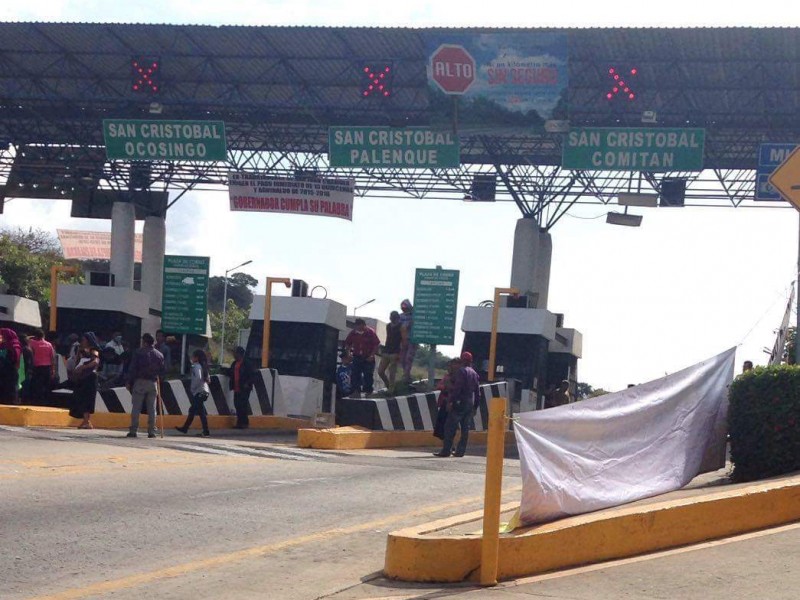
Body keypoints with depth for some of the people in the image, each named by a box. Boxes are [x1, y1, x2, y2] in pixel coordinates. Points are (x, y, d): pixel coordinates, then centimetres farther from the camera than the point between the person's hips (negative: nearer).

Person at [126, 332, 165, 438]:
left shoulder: (138, 353, -5)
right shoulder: (159, 355, 9)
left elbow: (132, 369, -7)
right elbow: (162, 371, 11)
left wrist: (129, 382, -3)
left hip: (140, 382, -3)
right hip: (153, 383, 3)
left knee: (136, 408, -1)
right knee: (152, 409, 7)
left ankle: (133, 430, -4)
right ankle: (151, 431, 4)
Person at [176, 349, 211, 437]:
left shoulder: (196, 366, -12)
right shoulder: (203, 366, 15)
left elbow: (198, 378, -25)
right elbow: (208, 378, 17)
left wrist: (192, 388, -13)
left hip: (199, 392, -10)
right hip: (204, 391, 10)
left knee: (201, 412, -9)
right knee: (192, 410, 17)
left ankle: (206, 432, -11)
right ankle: (185, 428, 25)